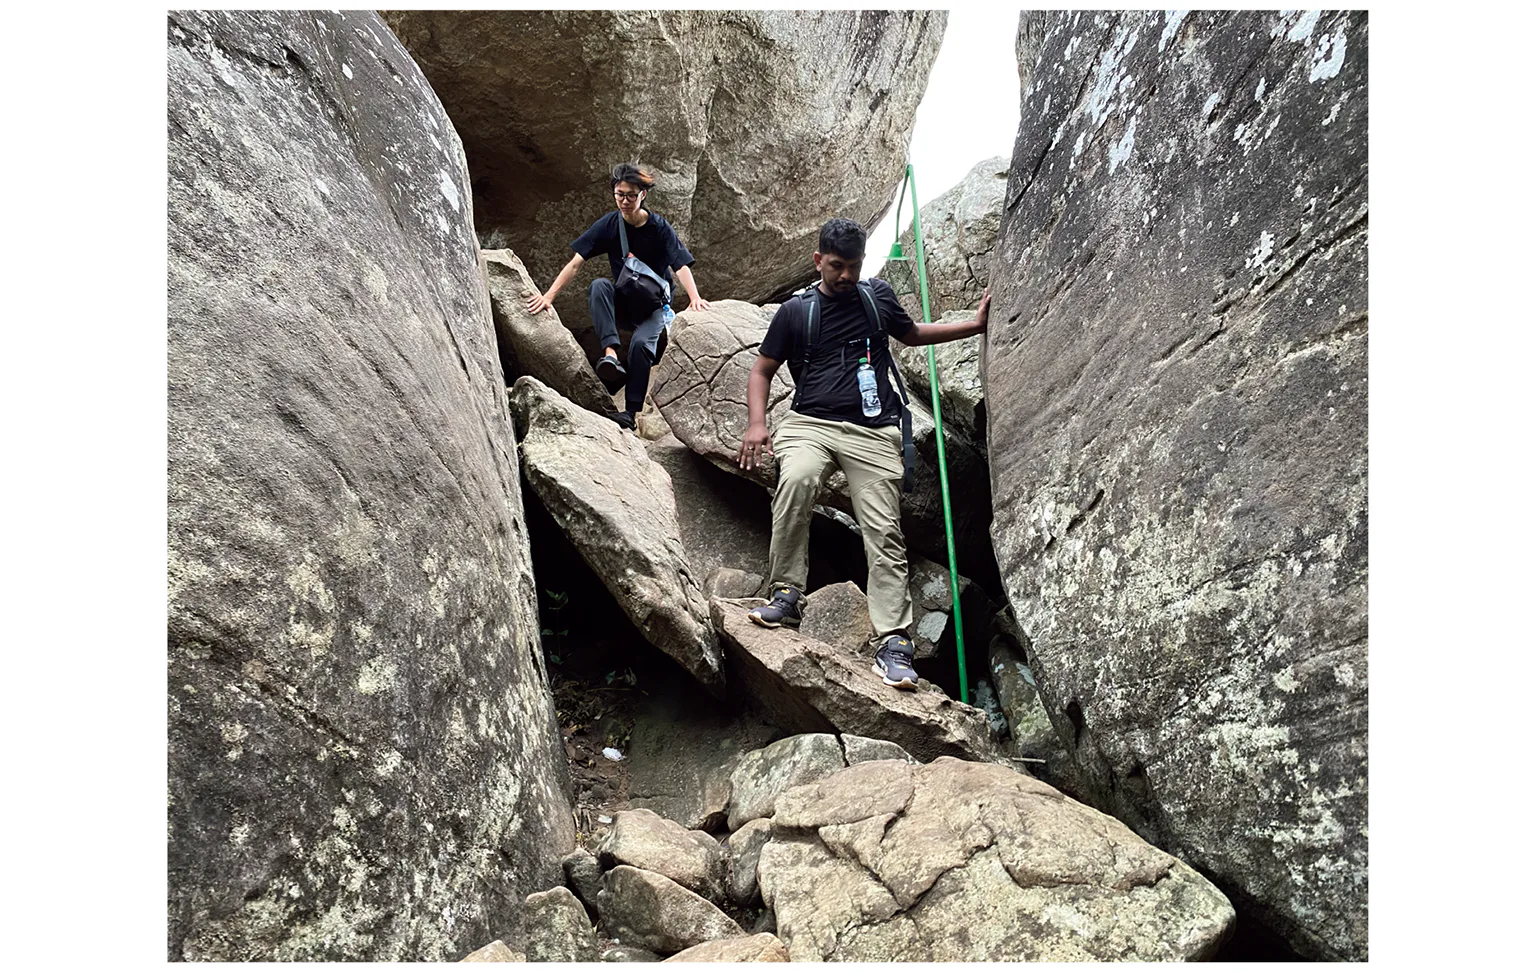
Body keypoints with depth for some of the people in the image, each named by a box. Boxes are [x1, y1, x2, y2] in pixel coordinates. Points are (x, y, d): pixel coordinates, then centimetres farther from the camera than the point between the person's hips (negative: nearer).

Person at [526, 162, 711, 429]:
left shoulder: (659, 227, -8)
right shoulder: (609, 224, -3)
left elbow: (681, 266, -19)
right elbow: (575, 263, -7)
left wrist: (695, 298, -38)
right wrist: (549, 295, -17)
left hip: (654, 307, -2)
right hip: (622, 306, 3)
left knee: (641, 342, -33)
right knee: (599, 285, -29)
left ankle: (630, 412, -25)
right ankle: (611, 353, -40)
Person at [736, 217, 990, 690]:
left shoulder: (878, 297, 16)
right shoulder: (795, 310, 10)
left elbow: (910, 333, 34)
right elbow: (761, 370, 14)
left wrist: (975, 324, 27)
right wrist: (756, 423, -2)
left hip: (872, 432, 2)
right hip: (809, 424, -1)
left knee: (884, 535, -10)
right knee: (795, 479, -34)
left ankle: (892, 643, -10)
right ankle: (787, 596, -22)